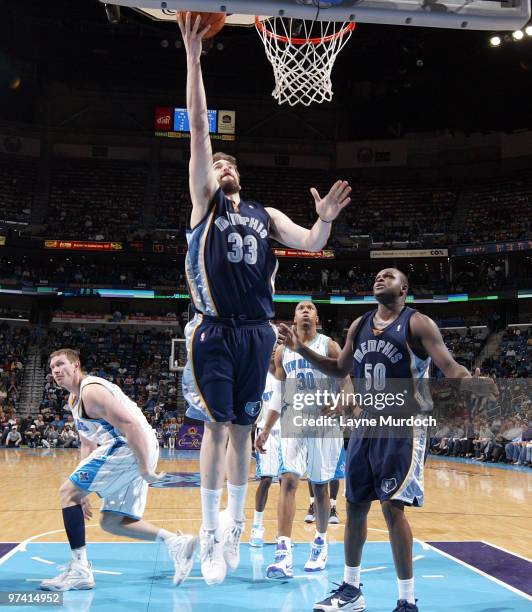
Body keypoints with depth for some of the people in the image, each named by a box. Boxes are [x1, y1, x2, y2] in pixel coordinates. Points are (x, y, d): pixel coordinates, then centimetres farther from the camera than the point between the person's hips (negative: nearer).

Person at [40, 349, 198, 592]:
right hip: (129, 453, 10)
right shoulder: (75, 399, 23)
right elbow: (88, 446, 28)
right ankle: (176, 542, 8)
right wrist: (84, 492, 24)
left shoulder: (91, 390, -10)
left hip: (132, 449, -10)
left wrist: (144, 469, -22)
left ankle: (79, 570, -5)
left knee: (68, 492, -4)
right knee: (111, 522, 14)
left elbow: (130, 425, -20)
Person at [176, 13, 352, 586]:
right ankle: (210, 530, 6)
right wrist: (192, 56, -7)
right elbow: (198, 127, -1)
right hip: (214, 330, -3)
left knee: (242, 427, 8)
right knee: (216, 425, -4)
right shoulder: (204, 200, 7)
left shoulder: (266, 214, 17)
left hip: (256, 331, 3)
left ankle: (234, 524, 19)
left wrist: (326, 218, -17)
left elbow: (311, 244, 5)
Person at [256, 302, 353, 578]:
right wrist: (266, 430, 10)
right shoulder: (283, 350, 10)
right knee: (288, 481, -13)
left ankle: (320, 542, 28)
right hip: (294, 423, 2)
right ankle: (283, 553, -17)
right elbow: (278, 394, 14)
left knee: (320, 485, 8)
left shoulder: (329, 346, 1)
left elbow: (346, 383, -3)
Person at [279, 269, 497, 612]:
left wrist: (479, 385, -37)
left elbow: (451, 369, -15)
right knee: (355, 505, 11)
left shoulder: (418, 324, -8)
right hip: (366, 425, 6)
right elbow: (340, 370, 20)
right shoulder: (359, 325, 10)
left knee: (392, 506, -11)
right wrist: (302, 349, 11)